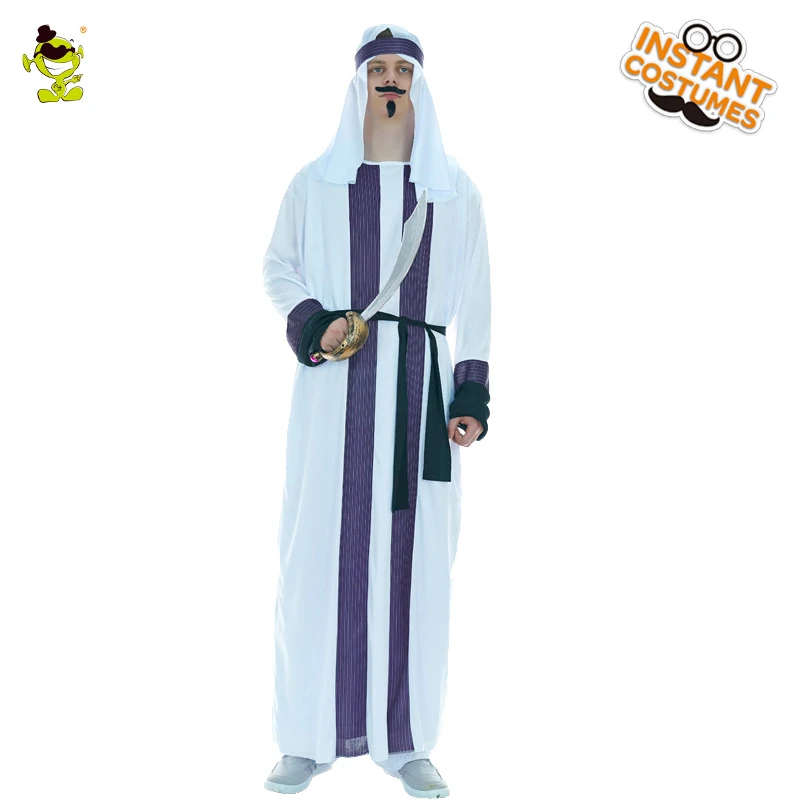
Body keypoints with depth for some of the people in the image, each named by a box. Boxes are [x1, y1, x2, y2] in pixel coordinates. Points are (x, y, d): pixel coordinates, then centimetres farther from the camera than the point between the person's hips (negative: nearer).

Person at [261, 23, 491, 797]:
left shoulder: (456, 190, 10)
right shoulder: (314, 181, 8)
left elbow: (474, 299, 9)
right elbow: (277, 265, 14)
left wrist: (473, 396, 0)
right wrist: (309, 322, -7)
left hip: (420, 382, 1)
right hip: (334, 383, 0)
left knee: (414, 552, 1)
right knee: (321, 545, -3)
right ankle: (311, 736, 9)